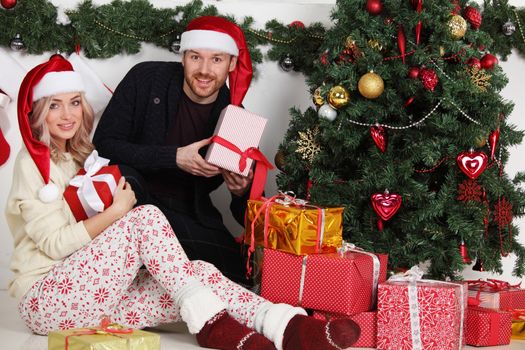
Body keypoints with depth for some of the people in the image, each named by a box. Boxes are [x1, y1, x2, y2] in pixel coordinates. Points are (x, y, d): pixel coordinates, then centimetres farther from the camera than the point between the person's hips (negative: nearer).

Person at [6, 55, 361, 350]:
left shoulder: (76, 157, 20)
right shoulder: (33, 161, -4)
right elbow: (55, 243, -13)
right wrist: (117, 211, -11)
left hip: (92, 294, 7)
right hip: (44, 298, -7)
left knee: (200, 273, -19)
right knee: (146, 218, -27)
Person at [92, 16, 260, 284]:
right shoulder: (145, 78, -9)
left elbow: (247, 216, 2)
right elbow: (104, 143, -14)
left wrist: (241, 192, -24)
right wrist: (174, 157, -24)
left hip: (190, 215, 2)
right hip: (135, 201, -2)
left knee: (238, 275, -21)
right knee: (121, 176, -35)